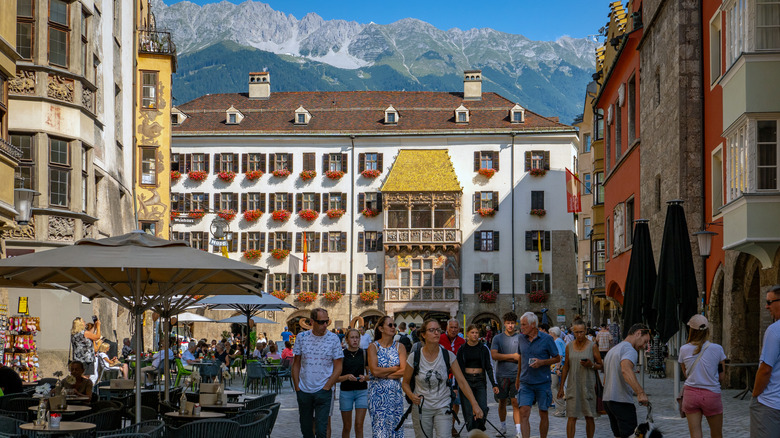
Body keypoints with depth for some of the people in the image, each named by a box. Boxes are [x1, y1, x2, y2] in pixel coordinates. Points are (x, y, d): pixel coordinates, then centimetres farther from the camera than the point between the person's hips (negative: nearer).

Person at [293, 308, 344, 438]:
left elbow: (338, 368, -1)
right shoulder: (301, 337, 2)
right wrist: (297, 387, 3)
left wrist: (326, 387, -7)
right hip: (304, 391, 3)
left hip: (323, 392, -2)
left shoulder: (333, 339, -3)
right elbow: (296, 364, 9)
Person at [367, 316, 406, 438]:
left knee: (395, 426, 0)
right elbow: (375, 371, -13)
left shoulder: (399, 347, 5)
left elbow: (404, 371, -6)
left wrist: (384, 374, -9)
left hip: (395, 392, 2)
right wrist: (395, 368, -6)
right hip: (377, 392, -2)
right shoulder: (373, 347, 0)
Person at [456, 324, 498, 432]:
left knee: (483, 410, -10)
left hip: (480, 380, 0)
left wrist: (494, 384, -1)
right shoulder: (462, 349, 4)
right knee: (469, 412, -3)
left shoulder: (483, 349, 5)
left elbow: (489, 367, 7)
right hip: (466, 380, 0)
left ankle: (479, 430, 12)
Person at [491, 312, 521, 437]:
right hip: (502, 375, 1)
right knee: (502, 402, 11)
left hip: (516, 375, -1)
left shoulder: (520, 338, 4)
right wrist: (513, 356, -11)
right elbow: (494, 355, -9)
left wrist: (504, 358, -9)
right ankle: (503, 426, 28)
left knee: (516, 402, -8)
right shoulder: (497, 338, 5)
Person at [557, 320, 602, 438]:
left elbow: (601, 365, 5)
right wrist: (561, 387, 11)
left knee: (589, 417, 3)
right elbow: (566, 367, 13)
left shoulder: (592, 346, 0)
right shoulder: (569, 346, 7)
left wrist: (591, 365, -17)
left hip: (588, 384, -1)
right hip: (573, 386, 1)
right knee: (571, 417, -4)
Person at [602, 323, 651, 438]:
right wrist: (640, 393, -40)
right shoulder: (629, 349, -10)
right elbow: (626, 370, -31)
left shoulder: (612, 350, 23)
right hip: (622, 402, -9)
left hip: (607, 400, 9)